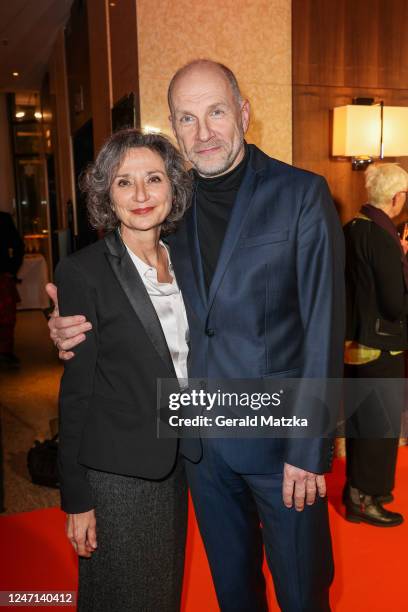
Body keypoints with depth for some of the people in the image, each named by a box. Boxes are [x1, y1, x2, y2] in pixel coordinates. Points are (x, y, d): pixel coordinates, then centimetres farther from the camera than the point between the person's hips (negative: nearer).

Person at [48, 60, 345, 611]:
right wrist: (76, 331, -8)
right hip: (201, 440, 4)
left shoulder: (302, 194, -9)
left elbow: (323, 330, -12)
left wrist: (309, 449, -14)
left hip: (279, 439, -3)